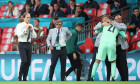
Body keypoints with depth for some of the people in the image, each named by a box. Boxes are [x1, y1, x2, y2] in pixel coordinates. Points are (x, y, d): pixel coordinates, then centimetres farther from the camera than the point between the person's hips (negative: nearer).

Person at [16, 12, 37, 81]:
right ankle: (20, 77, -7)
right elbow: (19, 34, -17)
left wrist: (31, 29, -4)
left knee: (28, 62, 3)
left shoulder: (31, 26, 12)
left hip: (29, 44, 5)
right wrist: (25, 28, -17)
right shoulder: (20, 25, -4)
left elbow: (34, 36, 12)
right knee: (24, 61, -18)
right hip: (22, 44, -5)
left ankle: (25, 78, 11)